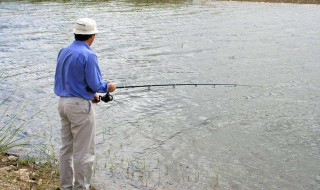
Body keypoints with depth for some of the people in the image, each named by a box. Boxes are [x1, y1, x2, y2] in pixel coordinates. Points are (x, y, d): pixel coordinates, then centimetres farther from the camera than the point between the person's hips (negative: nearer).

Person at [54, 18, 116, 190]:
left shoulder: (63, 51, 8)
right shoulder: (88, 55, -17)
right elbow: (95, 84, -19)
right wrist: (108, 87, 2)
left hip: (63, 102, 9)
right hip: (80, 105, -9)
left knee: (66, 148, 16)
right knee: (84, 151, 1)